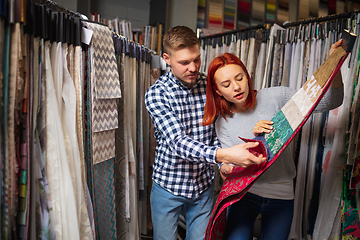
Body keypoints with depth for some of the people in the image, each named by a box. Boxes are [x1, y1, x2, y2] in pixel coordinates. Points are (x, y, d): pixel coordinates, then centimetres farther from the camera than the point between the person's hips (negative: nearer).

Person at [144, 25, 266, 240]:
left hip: (204, 185, 3)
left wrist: (224, 164, -16)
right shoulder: (156, 94, -16)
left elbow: (216, 133, 2)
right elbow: (177, 142, -28)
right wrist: (222, 155, -42)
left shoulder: (210, 87, -4)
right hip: (168, 185, -2)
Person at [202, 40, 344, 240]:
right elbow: (231, 169, -11)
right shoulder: (222, 123, -6)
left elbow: (330, 102, -7)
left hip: (281, 197, 1)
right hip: (244, 194, 0)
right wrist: (254, 139, -26)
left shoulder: (276, 97, -10)